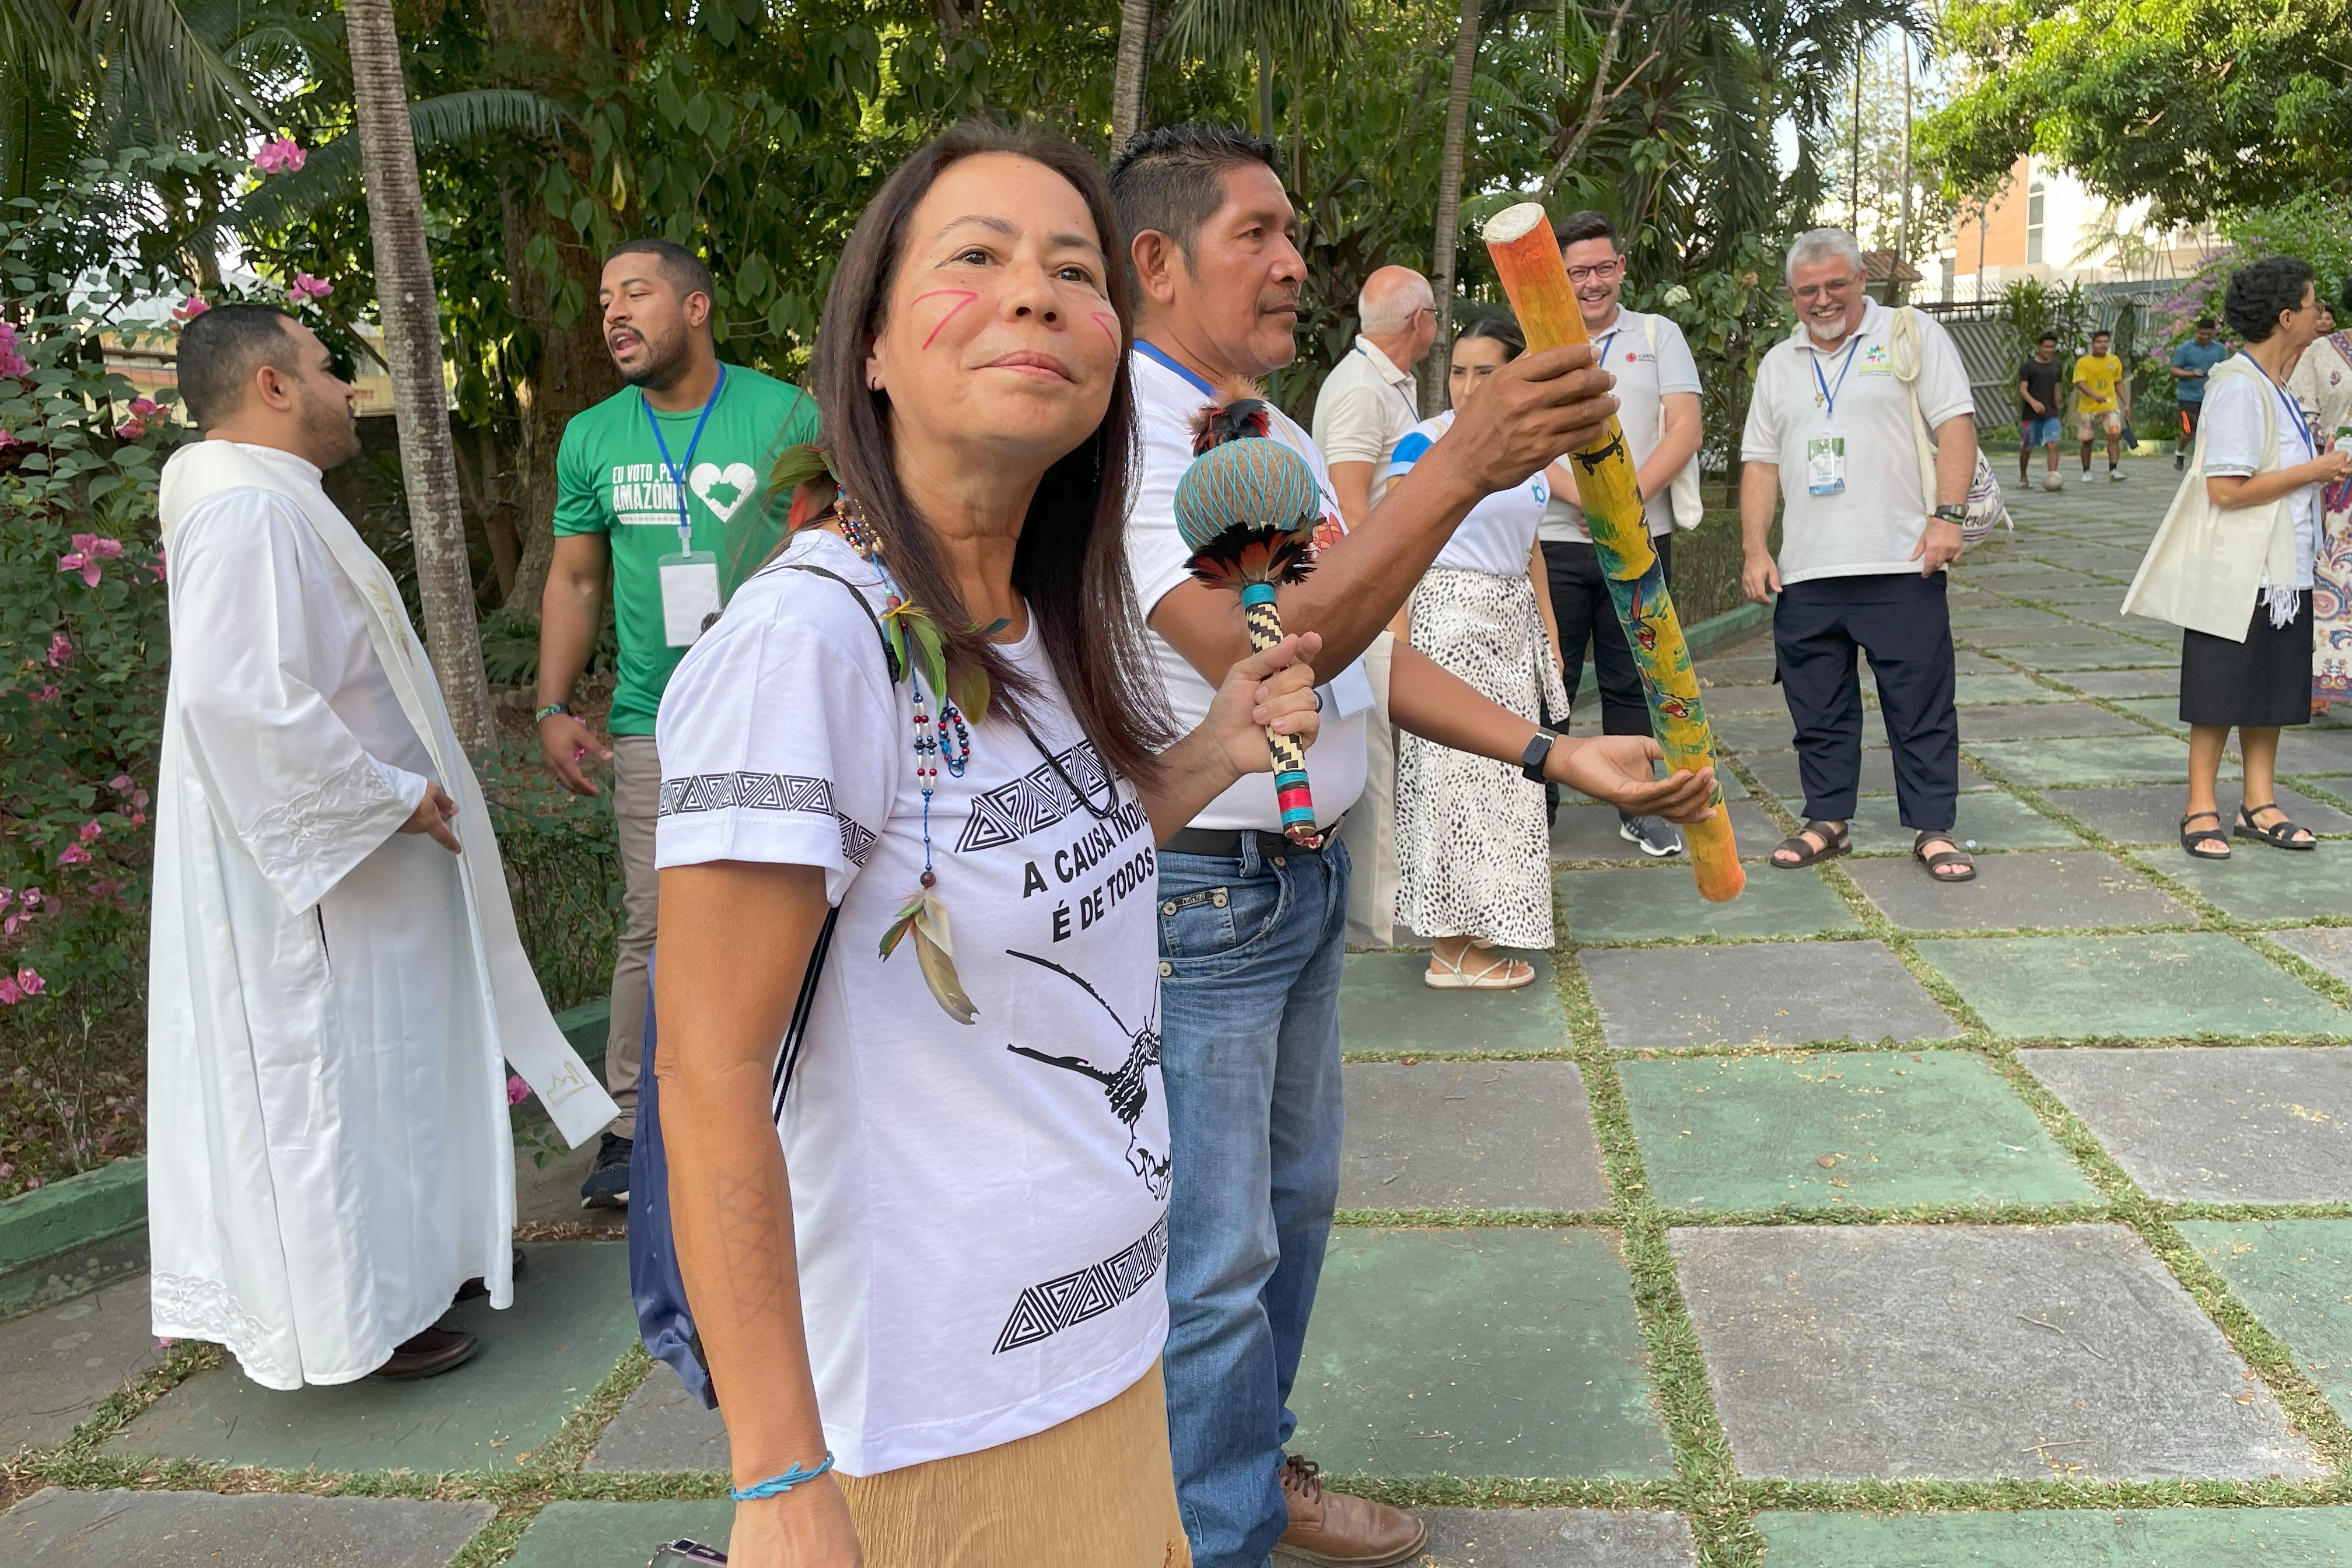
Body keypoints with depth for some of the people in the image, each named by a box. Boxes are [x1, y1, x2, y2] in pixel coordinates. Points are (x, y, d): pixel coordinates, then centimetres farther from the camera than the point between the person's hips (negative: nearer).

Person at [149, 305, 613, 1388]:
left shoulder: (276, 506, 13)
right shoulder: (247, 511, -22)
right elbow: (235, 697, -32)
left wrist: (405, 790, 17)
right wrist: (391, 797, -23)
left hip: (354, 858, 11)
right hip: (318, 870, -11)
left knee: (390, 1053, 20)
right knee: (332, 1073, 1)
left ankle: (419, 1249, 35)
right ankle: (356, 1316, 15)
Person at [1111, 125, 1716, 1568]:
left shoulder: (1281, 439, 12)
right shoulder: (1120, 437, -18)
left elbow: (1365, 650, 11)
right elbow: (1258, 650, -32)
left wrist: (1561, 755, 3)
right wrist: (1461, 465, -40)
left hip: (1304, 873, 9)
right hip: (1194, 894, -9)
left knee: (1294, 1200, 20)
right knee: (1213, 1255, 3)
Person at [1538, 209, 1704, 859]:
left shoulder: (1659, 335, 10)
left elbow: (1684, 429, -1)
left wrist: (1627, 499, -13)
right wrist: (1582, 496, -17)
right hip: (1554, 542, -1)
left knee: (1630, 680, 8)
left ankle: (1637, 808, 18)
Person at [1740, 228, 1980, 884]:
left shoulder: (1912, 335, 4)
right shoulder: (1779, 363, 16)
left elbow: (1955, 425, -3)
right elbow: (1761, 462, 15)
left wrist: (1947, 515, -14)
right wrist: (1755, 549, 5)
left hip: (1900, 564, -4)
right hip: (1805, 573, 4)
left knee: (1921, 706, 0)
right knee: (1818, 707, 9)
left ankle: (1933, 829, 9)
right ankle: (1826, 820, 20)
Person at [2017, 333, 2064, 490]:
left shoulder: (2055, 366, 14)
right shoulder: (2027, 367, -2)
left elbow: (2056, 390, 23)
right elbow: (2023, 389, -11)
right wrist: (2033, 402, -29)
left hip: (2051, 414, 3)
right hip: (2030, 414, -3)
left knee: (2053, 445, -13)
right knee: (2027, 448, 5)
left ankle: (2053, 479, -18)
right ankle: (2022, 478, 25)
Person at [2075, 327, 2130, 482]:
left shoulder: (2114, 361, 8)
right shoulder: (2083, 362, -5)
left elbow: (2119, 383, 17)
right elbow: (2080, 383, -17)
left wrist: (2126, 404, 12)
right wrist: (2094, 395, -35)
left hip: (2110, 407, 2)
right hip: (2088, 408, -2)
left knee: (2115, 436, -15)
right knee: (2087, 441, 7)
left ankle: (2113, 469, -15)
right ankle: (2086, 471, 23)